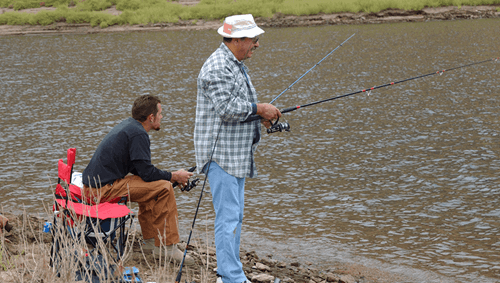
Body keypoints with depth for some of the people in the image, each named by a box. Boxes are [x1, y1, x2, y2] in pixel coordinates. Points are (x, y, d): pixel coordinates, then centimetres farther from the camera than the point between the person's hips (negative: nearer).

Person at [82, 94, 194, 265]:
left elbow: (140, 169, 23)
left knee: (150, 187, 24)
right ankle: (168, 248, -9)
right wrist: (175, 177, -2)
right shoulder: (138, 134, -15)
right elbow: (147, 173, -16)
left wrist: (169, 176, 17)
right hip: (104, 188, -10)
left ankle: (151, 241, 23)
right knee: (163, 188, -12)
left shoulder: (128, 125, 16)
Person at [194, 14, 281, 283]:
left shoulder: (237, 65, 17)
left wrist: (262, 115, 10)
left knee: (235, 215, 15)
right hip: (221, 154, -11)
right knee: (228, 217, -10)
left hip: (238, 155, 11)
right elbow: (226, 107, -25)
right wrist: (259, 108, -17)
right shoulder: (217, 67, -17)